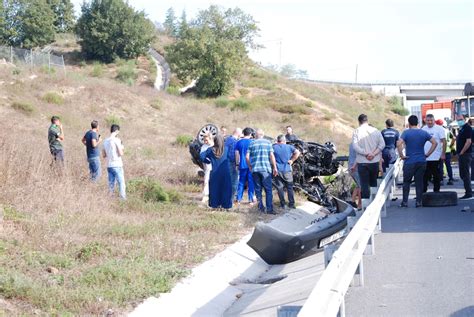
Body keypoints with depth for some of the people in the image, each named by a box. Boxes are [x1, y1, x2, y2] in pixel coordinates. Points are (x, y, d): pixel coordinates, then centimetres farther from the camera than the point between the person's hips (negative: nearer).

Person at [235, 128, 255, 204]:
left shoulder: (239, 142, 2)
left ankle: (239, 199, 8)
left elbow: (237, 154, 4)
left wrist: (237, 164, 13)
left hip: (242, 165, 2)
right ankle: (251, 199, 3)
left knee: (241, 182, 9)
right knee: (251, 182, 3)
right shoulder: (252, 142, -5)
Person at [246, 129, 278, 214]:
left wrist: (250, 166, 16)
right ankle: (269, 208, -6)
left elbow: (247, 157, 3)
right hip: (265, 169, -2)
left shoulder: (252, 143, 9)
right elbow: (271, 156, -4)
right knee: (268, 189, 0)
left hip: (254, 169, 2)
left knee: (258, 189, 11)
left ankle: (261, 207, 13)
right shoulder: (267, 142, 3)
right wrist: (275, 168, 1)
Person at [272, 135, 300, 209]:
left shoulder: (274, 147, 1)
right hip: (287, 170, 0)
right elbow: (297, 152, -12)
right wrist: (292, 160, -4)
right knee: (290, 187, 11)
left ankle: (283, 204, 9)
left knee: (280, 188, 8)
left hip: (278, 170, 0)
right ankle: (291, 204, 12)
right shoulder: (289, 147, 0)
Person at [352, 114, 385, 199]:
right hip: (375, 161, 3)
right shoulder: (375, 131, 3)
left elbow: (355, 146, -15)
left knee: (364, 185, 0)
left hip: (362, 162, -3)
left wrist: (366, 153, -14)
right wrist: (374, 154, -10)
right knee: (374, 183, 16)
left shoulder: (356, 132, -4)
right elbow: (382, 144, -4)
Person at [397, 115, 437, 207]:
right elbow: (435, 143, 3)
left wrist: (401, 155, -11)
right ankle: (418, 202, 8)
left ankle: (405, 202, 8)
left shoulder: (406, 133, -7)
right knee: (419, 182, 9)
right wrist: (428, 154, 4)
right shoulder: (424, 133, 4)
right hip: (421, 161, 3)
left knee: (406, 182, 9)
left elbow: (399, 144, -21)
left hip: (409, 162, -3)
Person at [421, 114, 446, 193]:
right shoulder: (423, 129, 9)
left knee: (436, 176, 4)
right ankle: (423, 192, 16)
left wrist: (443, 154, -13)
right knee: (424, 177, 9)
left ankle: (436, 191, 12)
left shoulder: (439, 129, -5)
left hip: (436, 157, -4)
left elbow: (444, 141, -8)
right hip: (424, 158, 4)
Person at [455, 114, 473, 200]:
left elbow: (468, 141, -21)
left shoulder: (467, 128, -13)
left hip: (465, 154, -10)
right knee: (463, 175, 13)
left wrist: (461, 153, -17)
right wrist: (459, 154, 15)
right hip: (461, 155, 10)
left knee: (465, 174, -9)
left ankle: (469, 194, -6)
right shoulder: (461, 128, 18)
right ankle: (468, 193, 18)